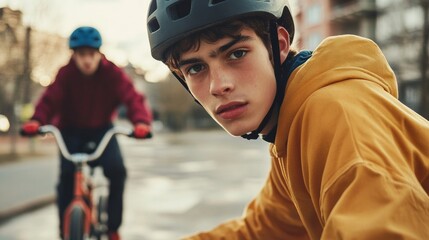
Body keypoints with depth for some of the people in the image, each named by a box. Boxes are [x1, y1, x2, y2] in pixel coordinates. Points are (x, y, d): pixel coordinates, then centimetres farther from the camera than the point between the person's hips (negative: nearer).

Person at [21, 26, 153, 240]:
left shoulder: (112, 73, -19)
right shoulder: (66, 74, -18)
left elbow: (133, 98, -30)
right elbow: (50, 99, -28)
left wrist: (141, 122, -51)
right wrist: (36, 121, -49)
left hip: (102, 129, 0)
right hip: (71, 130, 0)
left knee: (116, 170, -22)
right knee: (66, 175, -20)